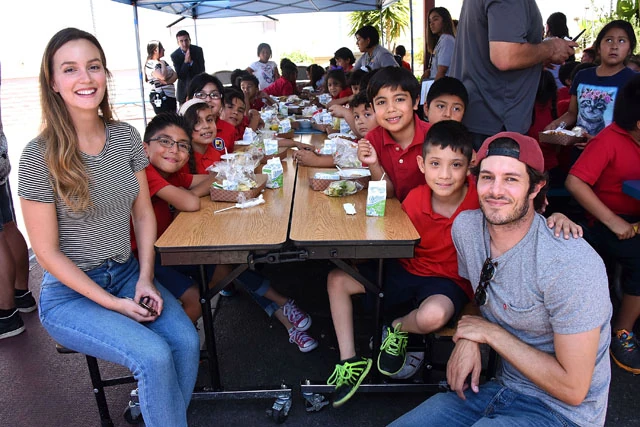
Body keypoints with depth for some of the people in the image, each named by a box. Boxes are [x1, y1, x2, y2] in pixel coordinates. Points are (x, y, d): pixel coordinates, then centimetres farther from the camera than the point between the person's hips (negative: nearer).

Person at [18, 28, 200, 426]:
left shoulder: (126, 137, -2)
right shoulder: (39, 157, -15)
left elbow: (144, 214, 5)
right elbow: (47, 251, -11)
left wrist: (145, 280, -6)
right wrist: (114, 304, -14)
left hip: (127, 273, 4)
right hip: (70, 293, -4)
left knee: (187, 342, -17)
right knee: (154, 356, -23)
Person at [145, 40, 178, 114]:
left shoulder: (162, 62, 15)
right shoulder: (150, 64, -11)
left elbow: (175, 75, 8)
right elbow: (163, 77, -26)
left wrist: (168, 81, -13)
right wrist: (163, 64, -9)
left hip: (171, 96, 8)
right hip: (160, 98, -8)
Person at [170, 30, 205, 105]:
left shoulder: (198, 50, -8)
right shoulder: (174, 55, -9)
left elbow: (202, 70, -8)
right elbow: (179, 76, -14)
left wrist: (191, 61, -24)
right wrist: (186, 61, -27)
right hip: (184, 87, 0)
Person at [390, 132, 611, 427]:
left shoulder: (571, 264, -26)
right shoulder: (466, 226, -7)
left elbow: (573, 389, -21)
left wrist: (490, 332, -17)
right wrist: (468, 339, -6)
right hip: (504, 387, 6)